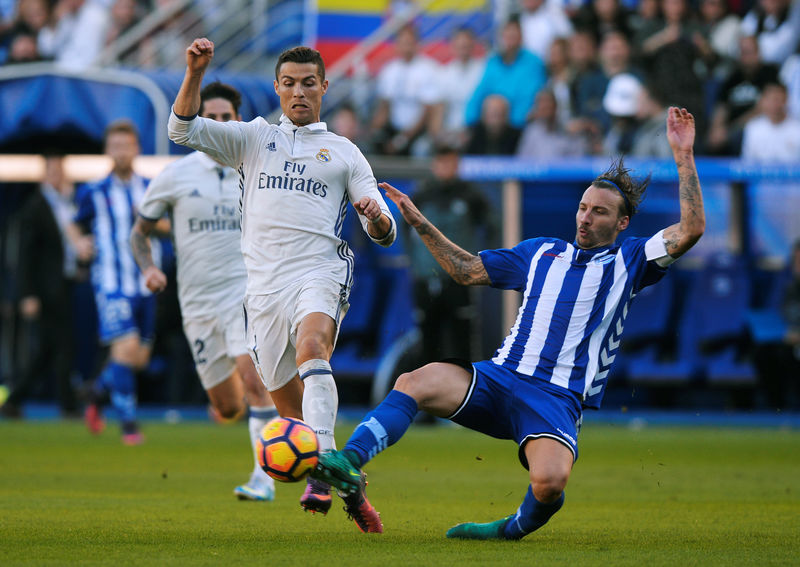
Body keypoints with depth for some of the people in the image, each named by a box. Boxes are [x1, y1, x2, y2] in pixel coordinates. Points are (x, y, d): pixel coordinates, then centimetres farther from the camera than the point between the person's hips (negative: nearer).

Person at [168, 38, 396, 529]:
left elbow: (384, 234, 12)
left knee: (312, 347, -34)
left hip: (321, 272, -3)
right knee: (288, 404, 4)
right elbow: (184, 129, 7)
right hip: (265, 282, 3)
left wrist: (377, 217, -12)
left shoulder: (345, 153, 16)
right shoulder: (254, 138, 19)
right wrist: (195, 74, -9)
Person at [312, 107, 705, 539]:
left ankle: (517, 527, 1)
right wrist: (420, 224, 17)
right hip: (501, 375, 4)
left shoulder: (629, 261, 11)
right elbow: (468, 271, 26)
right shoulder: (542, 252, 22)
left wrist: (684, 157, -7)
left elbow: (690, 230, -2)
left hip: (558, 398, -4)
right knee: (415, 382, -25)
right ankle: (346, 463, -38)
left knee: (550, 481, -33)